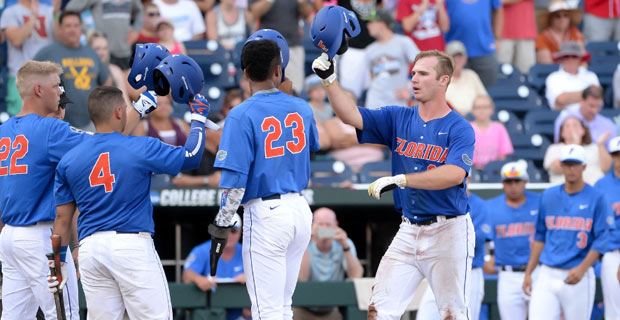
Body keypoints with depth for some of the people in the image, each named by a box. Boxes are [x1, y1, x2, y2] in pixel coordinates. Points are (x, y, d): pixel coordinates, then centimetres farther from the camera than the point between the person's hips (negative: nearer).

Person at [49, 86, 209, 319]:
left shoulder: (68, 160, 6)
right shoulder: (142, 148, -4)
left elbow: (62, 217, 8)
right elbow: (191, 156, 4)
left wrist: (57, 260, 14)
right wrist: (198, 116, 19)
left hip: (89, 247, 4)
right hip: (133, 246, -4)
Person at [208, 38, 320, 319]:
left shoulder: (242, 115, -12)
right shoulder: (301, 108, 5)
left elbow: (234, 179, -16)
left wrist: (221, 226, -9)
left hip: (265, 213, -6)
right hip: (301, 211, 6)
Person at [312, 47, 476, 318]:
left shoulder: (459, 128, -9)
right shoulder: (398, 118, 9)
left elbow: (455, 174, -25)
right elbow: (352, 116, 1)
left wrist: (400, 180, -32)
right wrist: (329, 79, -14)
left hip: (447, 232, -6)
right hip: (409, 231, 6)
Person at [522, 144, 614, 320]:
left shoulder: (596, 199, -1)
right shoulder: (548, 196, 10)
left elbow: (600, 241, -5)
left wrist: (582, 269, -17)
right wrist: (528, 272, 12)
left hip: (579, 276, -3)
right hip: (547, 275, 3)